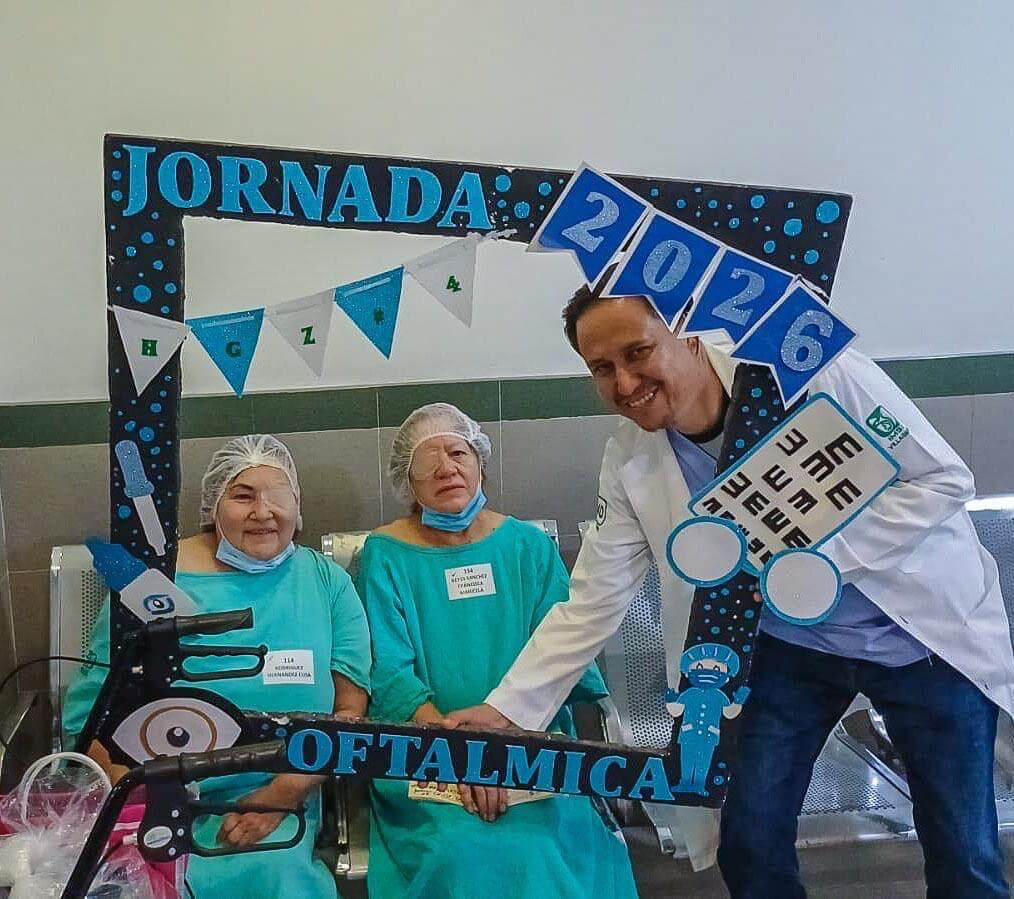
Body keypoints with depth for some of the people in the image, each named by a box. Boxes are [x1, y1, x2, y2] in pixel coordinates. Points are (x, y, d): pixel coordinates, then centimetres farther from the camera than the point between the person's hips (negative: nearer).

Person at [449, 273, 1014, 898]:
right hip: (789, 647, 3)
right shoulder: (630, 463, -11)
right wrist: (508, 708, -13)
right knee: (748, 846, 2)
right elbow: (592, 603, -6)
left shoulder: (816, 374, -24)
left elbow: (942, 480, -16)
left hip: (921, 630, -2)